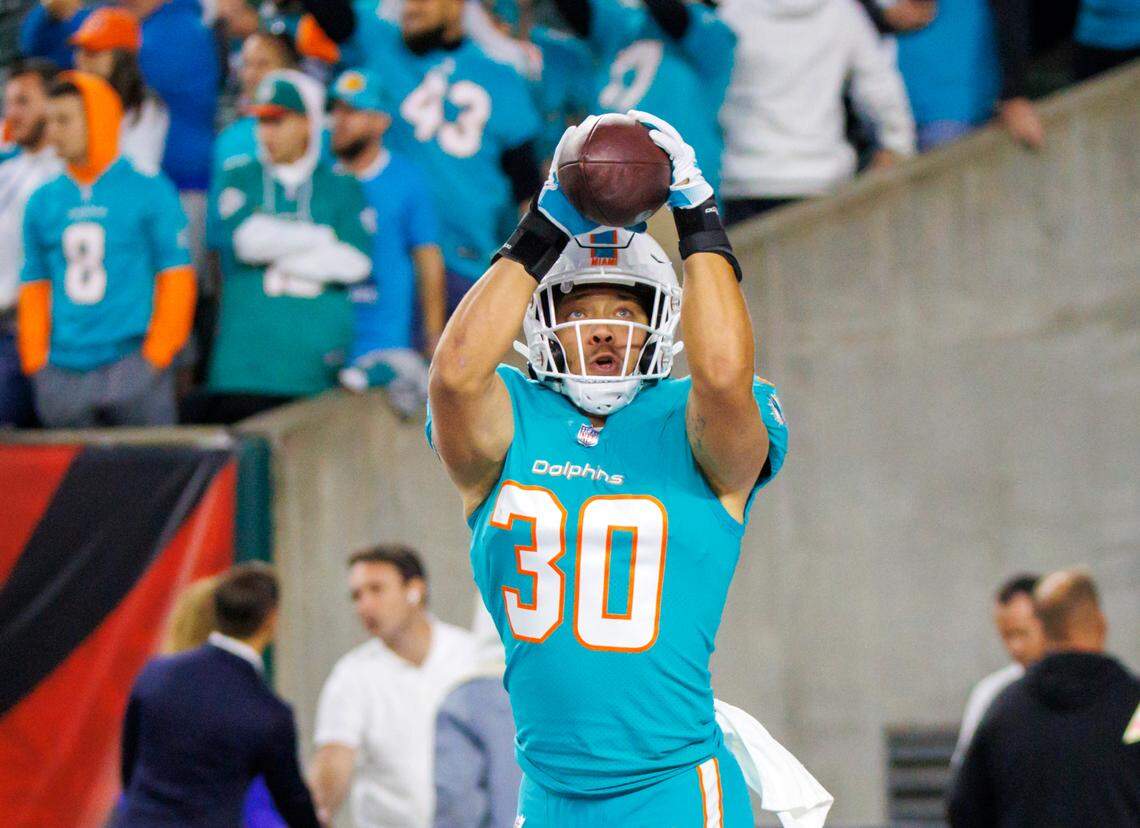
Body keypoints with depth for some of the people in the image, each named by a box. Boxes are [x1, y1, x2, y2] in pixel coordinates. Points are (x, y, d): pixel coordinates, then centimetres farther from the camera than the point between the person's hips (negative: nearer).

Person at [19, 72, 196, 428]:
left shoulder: (149, 192, 0)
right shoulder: (43, 202, 12)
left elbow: (176, 280, -1)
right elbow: (34, 288, 15)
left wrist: (156, 356, -8)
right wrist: (35, 359, 4)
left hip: (132, 371, -4)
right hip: (63, 376, 4)